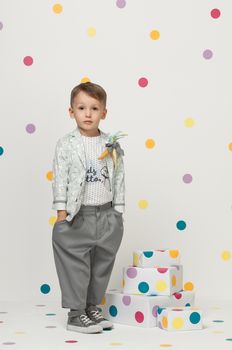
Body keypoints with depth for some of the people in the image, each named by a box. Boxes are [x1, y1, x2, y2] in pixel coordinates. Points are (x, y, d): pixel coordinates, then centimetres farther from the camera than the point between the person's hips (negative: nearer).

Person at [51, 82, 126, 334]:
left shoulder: (112, 146, 3)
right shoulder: (66, 145, -5)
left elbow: (119, 181, 6)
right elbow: (59, 180, -5)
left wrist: (118, 214, 3)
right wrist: (61, 214, -10)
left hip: (107, 216, 4)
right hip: (77, 216, -3)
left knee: (102, 265, 12)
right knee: (76, 266, 1)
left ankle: (92, 307, 27)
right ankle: (75, 314, 11)